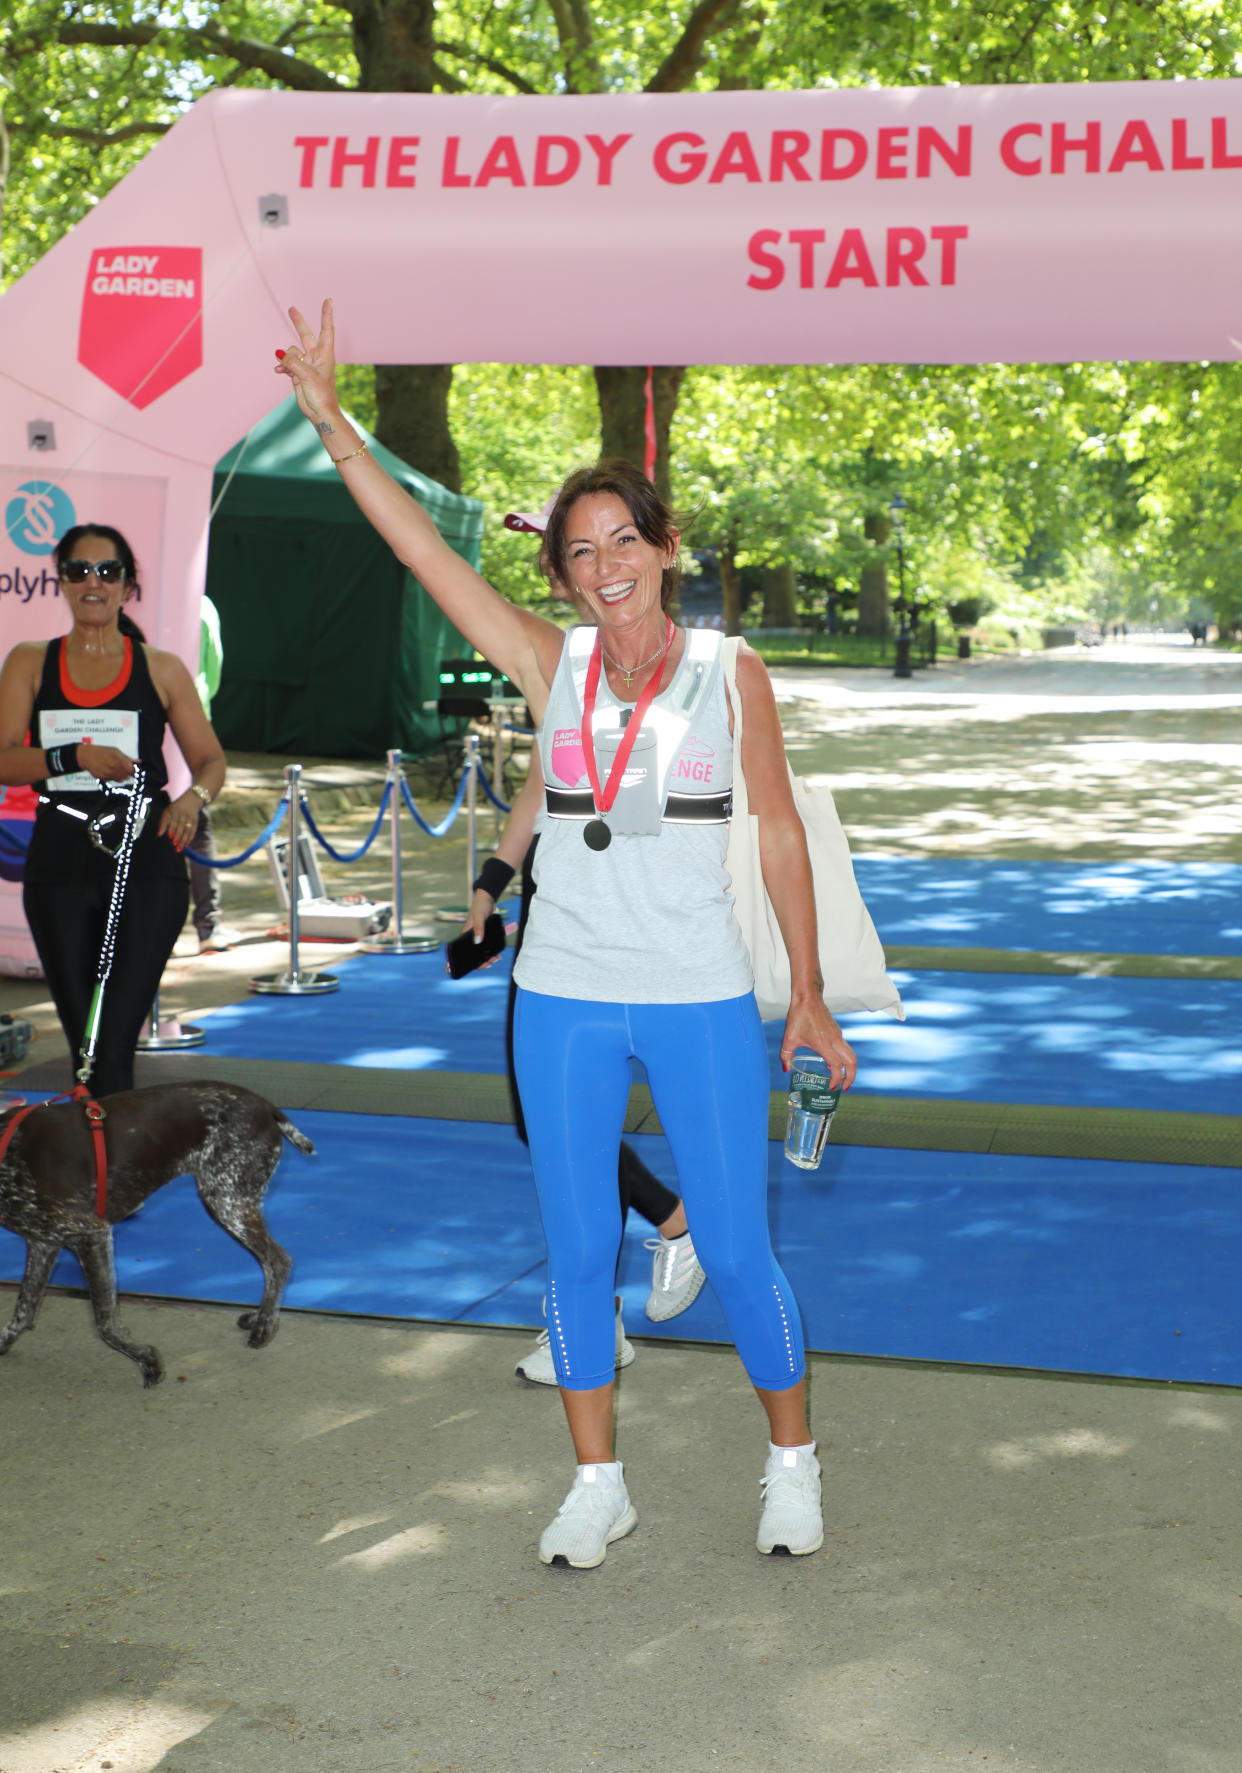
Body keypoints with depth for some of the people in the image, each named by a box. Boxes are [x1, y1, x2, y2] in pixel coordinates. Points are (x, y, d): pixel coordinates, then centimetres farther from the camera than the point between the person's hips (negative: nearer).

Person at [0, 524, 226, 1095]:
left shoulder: (161, 670, 6)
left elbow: (211, 759, 9)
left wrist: (194, 796, -13)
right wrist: (76, 756, -18)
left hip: (147, 864, -2)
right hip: (59, 869, 2)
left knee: (115, 1041, -11)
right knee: (82, 1041, 8)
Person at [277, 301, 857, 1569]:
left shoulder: (729, 673, -2)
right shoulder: (549, 666, 2)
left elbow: (779, 832, 3)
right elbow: (420, 546, -4)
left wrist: (807, 996, 4)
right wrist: (328, 423, -12)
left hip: (703, 1000, -2)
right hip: (563, 997, 2)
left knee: (734, 1248, 4)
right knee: (576, 1249, 9)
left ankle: (791, 1459, 26)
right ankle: (596, 1484, 24)